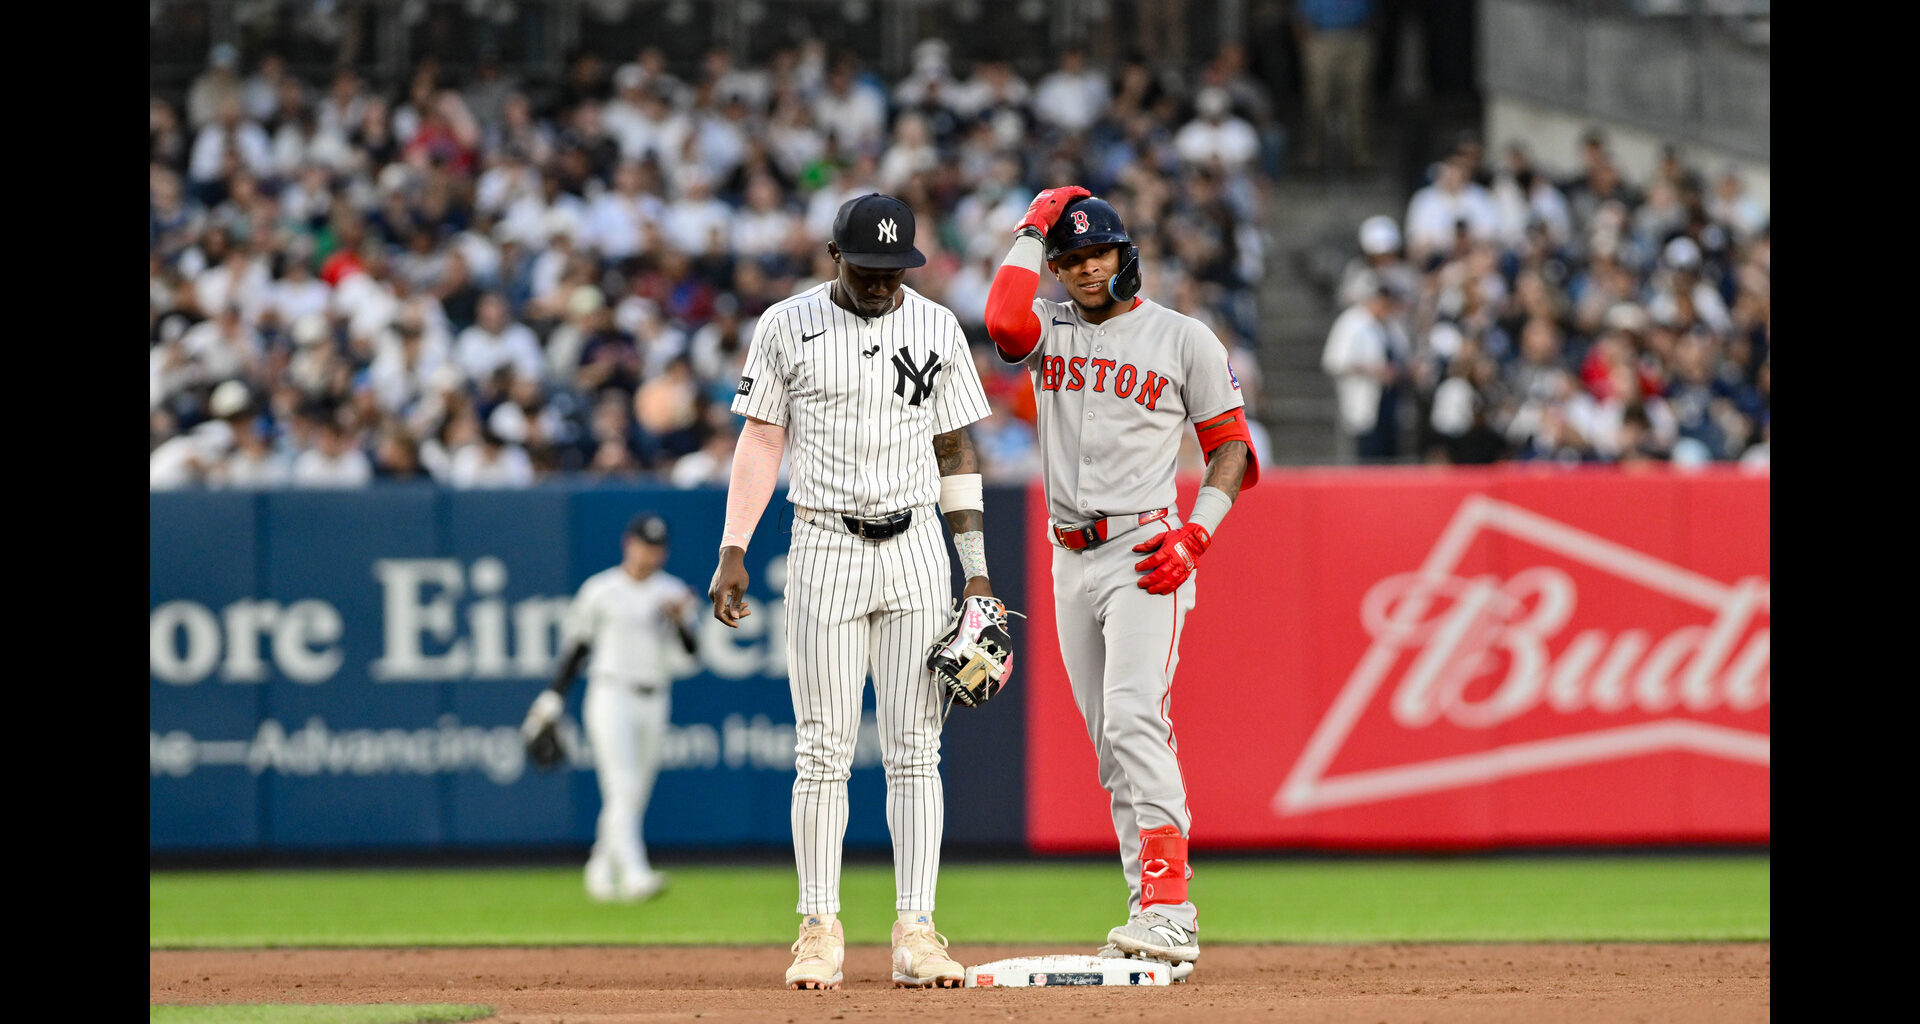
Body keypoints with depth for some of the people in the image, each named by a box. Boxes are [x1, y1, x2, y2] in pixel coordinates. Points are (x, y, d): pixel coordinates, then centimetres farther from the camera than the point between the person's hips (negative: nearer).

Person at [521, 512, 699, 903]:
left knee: (634, 797, 10)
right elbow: (575, 646, 3)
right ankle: (635, 875, -28)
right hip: (611, 698, -5)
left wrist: (680, 621, -20)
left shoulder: (673, 592, 8)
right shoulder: (600, 590, -2)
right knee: (623, 791, -17)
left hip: (654, 705, 5)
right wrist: (553, 698, -1)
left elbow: (691, 650, 0)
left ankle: (600, 875, 25)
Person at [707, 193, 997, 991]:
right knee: (822, 750, -3)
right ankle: (820, 933, 3)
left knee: (915, 749, -1)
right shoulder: (787, 327, 1)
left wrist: (976, 567, 4)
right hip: (824, 547, -1)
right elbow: (761, 441, 3)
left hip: (915, 550, 1)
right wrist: (733, 551, -5)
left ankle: (916, 933, 0)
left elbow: (954, 448, 9)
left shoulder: (937, 328, 6)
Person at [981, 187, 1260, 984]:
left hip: (1146, 551, -5)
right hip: (1072, 558, 5)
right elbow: (1004, 322, -14)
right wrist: (1032, 230, -3)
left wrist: (1195, 533, -10)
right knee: (1110, 741, 5)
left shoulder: (1183, 339, 2)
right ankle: (1152, 919, 8)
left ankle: (1168, 911, -26)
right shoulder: (1050, 330, 10)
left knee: (1134, 718, -20)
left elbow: (1230, 442, 4)